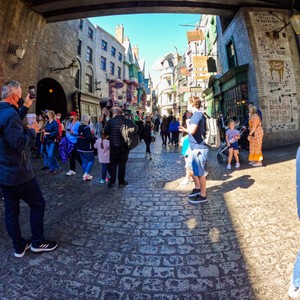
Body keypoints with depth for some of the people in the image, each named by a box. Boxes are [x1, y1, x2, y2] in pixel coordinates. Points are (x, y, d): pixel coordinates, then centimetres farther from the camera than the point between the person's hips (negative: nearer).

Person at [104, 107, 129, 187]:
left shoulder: (111, 121, -9)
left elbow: (106, 132, -4)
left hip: (114, 146, -1)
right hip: (124, 146, 1)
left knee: (113, 163, 12)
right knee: (122, 164, 9)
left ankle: (112, 181, 14)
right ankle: (121, 182, 14)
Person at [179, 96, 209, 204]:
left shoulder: (197, 114, -17)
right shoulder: (198, 114, 14)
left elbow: (192, 131, -28)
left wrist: (187, 123, -10)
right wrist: (185, 130, 21)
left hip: (199, 148, -11)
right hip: (195, 148, 11)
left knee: (199, 173, 1)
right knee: (191, 168, 22)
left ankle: (203, 195, 16)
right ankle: (197, 188, 36)